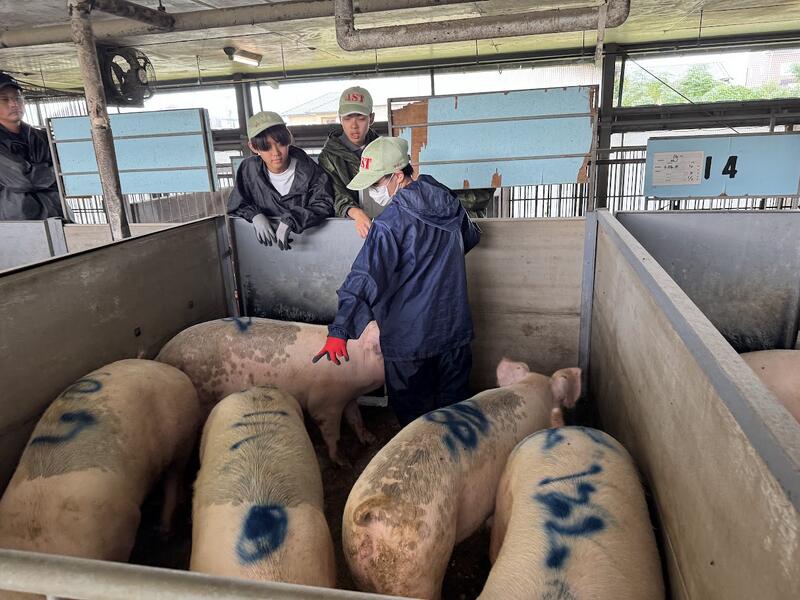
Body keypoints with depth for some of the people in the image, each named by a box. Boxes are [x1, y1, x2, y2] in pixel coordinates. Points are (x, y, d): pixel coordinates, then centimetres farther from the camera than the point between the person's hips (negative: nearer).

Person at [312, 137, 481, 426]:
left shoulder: (391, 223, -22)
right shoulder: (448, 202, 0)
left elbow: (364, 279, -27)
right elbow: (471, 236, 20)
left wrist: (339, 332, -27)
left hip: (409, 338, -6)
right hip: (455, 327, 7)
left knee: (413, 412, 15)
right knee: (453, 402, 21)